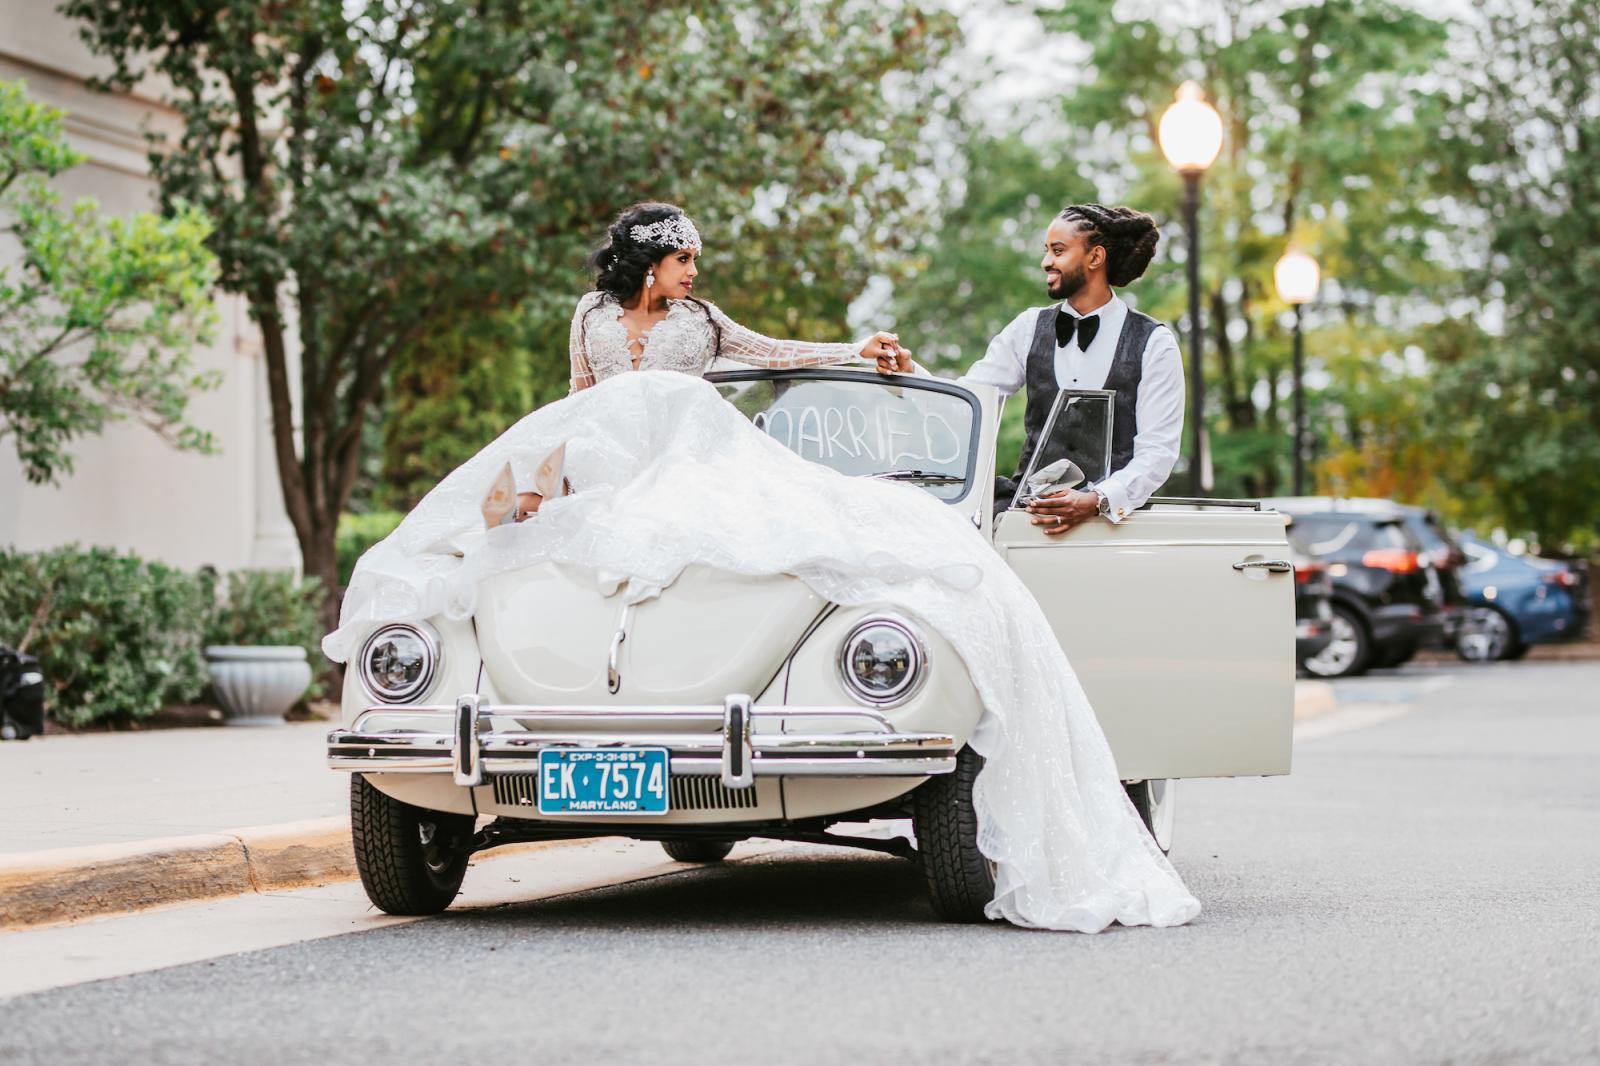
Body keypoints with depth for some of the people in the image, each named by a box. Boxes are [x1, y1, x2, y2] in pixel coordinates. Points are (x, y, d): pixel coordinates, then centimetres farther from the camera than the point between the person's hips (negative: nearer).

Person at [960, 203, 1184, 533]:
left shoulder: (1154, 343, 3)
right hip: (1032, 502, 3)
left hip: (1109, 508, -3)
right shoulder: (1030, 328, 14)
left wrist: (1096, 501, -20)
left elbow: (1157, 450, -4)